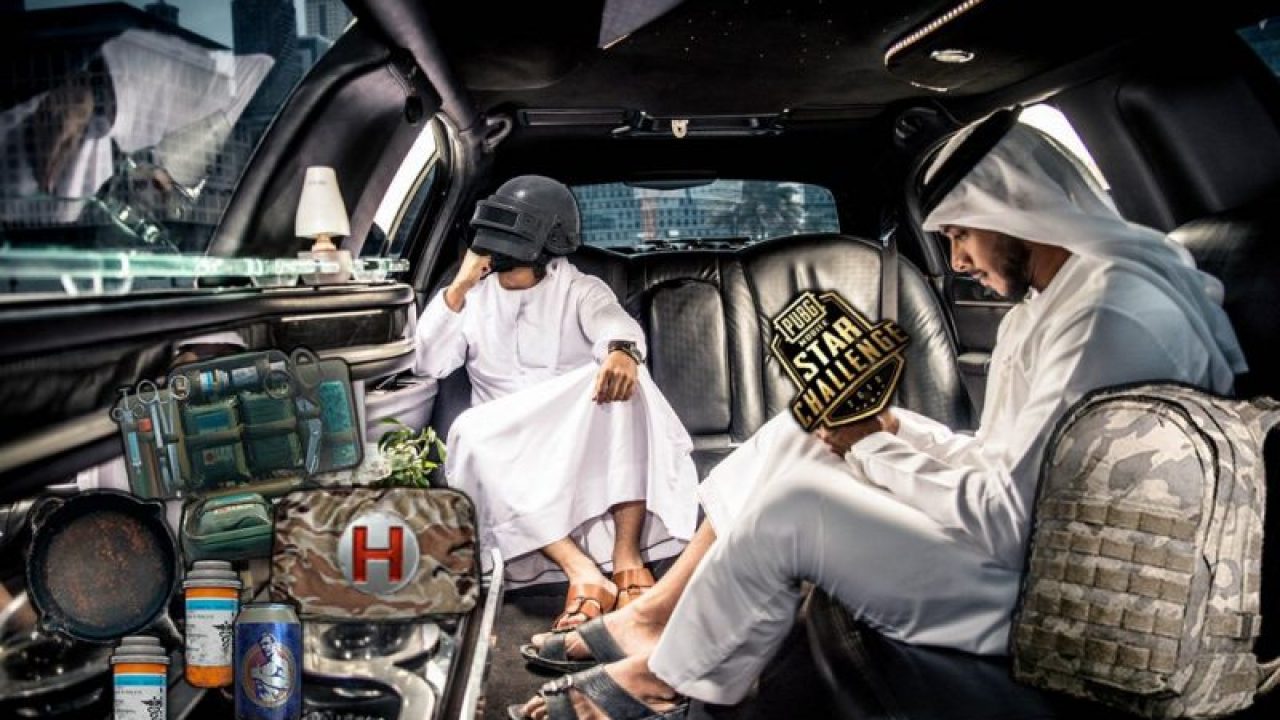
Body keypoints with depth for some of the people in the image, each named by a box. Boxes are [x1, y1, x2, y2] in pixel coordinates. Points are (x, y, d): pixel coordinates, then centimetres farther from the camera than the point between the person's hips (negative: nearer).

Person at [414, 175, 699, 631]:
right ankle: (582, 571, -41)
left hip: (587, 439, -2)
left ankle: (626, 556, -38)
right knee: (469, 434, -32)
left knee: (624, 379, -32)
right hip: (508, 447, 2)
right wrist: (459, 287, -2)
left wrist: (622, 350, -43)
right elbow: (430, 364, 5)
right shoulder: (473, 297, 16)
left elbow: (615, 323, -18)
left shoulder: (578, 290, 7)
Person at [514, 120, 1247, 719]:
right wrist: (891, 425, -3)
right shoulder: (1064, 293, 8)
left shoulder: (1111, 316, -24)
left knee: (791, 502, -21)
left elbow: (1007, 519, -26)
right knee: (793, 438, 4)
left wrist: (873, 446, -14)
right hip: (1024, 538, 10)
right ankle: (652, 617, 10)